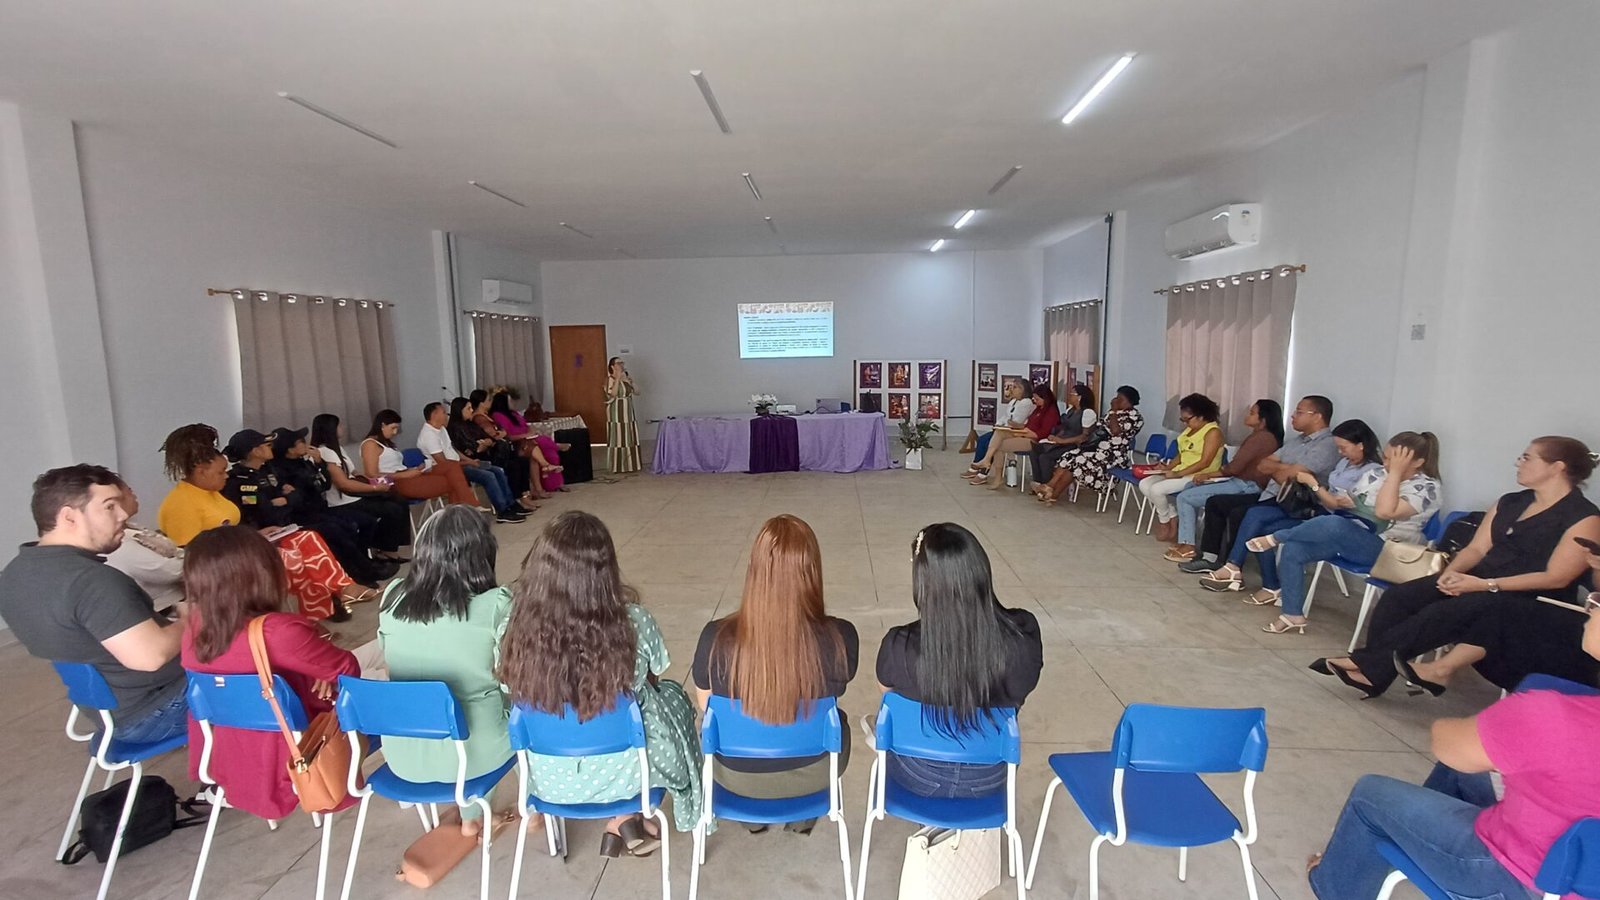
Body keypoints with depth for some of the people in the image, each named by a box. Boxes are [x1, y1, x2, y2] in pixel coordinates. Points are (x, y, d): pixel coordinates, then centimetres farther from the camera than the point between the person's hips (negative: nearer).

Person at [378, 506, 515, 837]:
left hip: (402, 755, 4)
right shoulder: (495, 604, -17)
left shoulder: (393, 596, -4)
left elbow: (395, 659, 12)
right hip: (475, 749, -4)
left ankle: (471, 819, 41)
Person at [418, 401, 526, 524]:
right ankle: (503, 512, -17)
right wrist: (466, 463, -11)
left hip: (456, 464, 10)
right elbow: (443, 463, -22)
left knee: (498, 471, 1)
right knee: (488, 476, -24)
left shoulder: (440, 429, 12)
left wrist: (470, 460, 5)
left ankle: (511, 505, 4)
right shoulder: (429, 435, -19)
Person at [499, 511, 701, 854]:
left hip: (550, 780, 3)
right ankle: (626, 820, 28)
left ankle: (620, 825, 28)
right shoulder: (634, 624, -26)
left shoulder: (516, 627, -21)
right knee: (672, 695, 25)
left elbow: (514, 695, -1)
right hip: (621, 777, -2)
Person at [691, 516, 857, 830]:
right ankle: (802, 816, 49)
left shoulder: (715, 638, -26)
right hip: (813, 772, 0)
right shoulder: (842, 638, -26)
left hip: (737, 776, 0)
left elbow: (706, 707, -7)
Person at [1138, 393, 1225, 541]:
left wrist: (1177, 474, -21)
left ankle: (1166, 523, 1)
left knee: (1156, 489, -25)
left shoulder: (1213, 432, -15)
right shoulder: (1190, 429, 12)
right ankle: (1170, 520, -4)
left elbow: (1205, 463, -21)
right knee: (1144, 484, -9)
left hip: (1199, 476, -9)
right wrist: (1168, 467, -1)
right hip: (1180, 472, 9)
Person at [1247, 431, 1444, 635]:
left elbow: (1384, 512, -23)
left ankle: (1275, 538, -16)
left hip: (1380, 547, -7)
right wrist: (1315, 487, 1)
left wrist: (1396, 471, -18)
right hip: (1346, 537, 7)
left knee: (1333, 523, -39)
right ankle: (1293, 615, -12)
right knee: (1292, 549, -18)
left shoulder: (1427, 487, -5)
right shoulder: (1376, 475, 15)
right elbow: (1341, 504, 18)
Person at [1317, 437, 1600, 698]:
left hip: (1531, 606, -6)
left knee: (1447, 612, -33)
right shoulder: (1509, 503, 14)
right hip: (1480, 583, 7)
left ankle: (1368, 663, -24)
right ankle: (1374, 673, -25)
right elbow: (1476, 549, 11)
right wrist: (1452, 571, -10)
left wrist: (1487, 585, -22)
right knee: (1400, 596, -18)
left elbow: (1556, 578, -14)